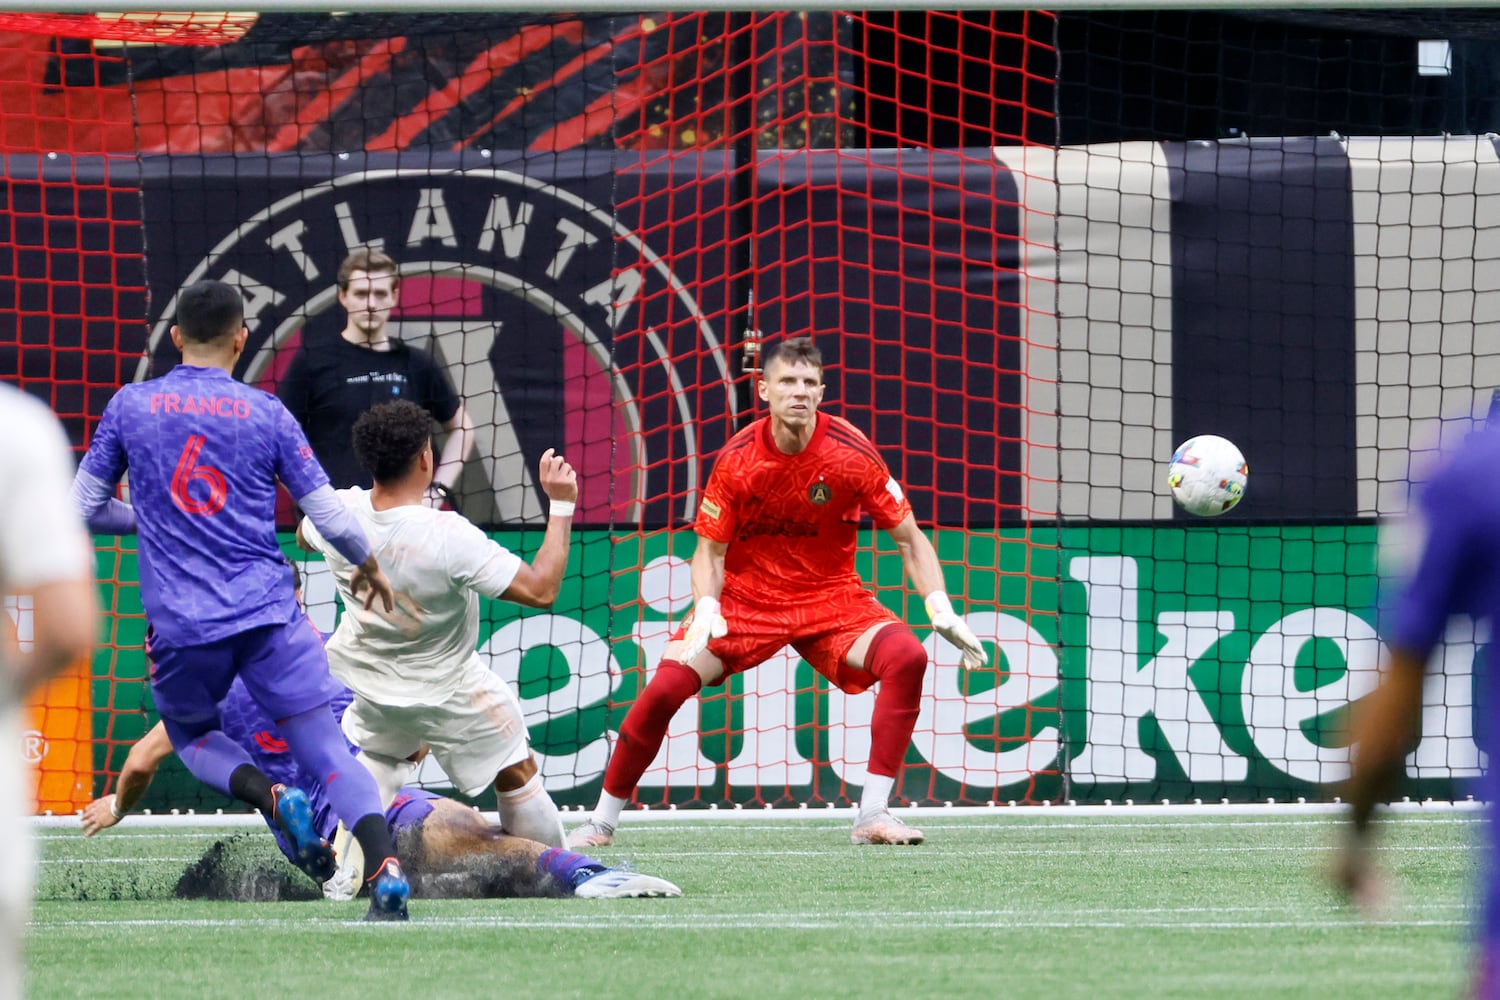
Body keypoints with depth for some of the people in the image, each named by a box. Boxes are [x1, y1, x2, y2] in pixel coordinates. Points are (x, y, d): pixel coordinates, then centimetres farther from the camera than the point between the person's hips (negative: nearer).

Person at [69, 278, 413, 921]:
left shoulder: (130, 406, 4)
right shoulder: (265, 412, 3)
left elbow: (85, 507, 10)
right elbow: (328, 514, 4)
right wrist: (369, 566, 23)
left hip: (180, 624, 0)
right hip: (269, 614, 0)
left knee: (189, 735, 24)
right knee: (324, 747, -1)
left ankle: (269, 796, -6)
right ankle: (384, 864, -24)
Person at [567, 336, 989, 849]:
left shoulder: (851, 452, -13)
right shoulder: (737, 460, -12)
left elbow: (908, 537, -5)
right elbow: (709, 550, -4)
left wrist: (940, 607, -18)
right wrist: (705, 609, -23)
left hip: (831, 596, 1)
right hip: (745, 598, 0)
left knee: (906, 656, -27)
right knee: (667, 684, -20)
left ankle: (872, 815, -19)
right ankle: (602, 821, 0)